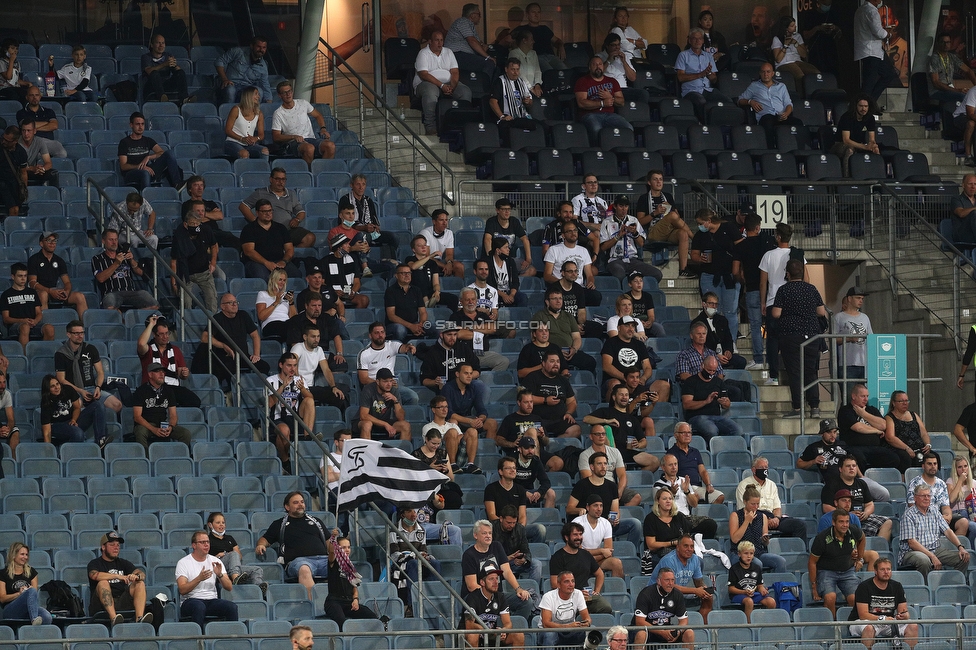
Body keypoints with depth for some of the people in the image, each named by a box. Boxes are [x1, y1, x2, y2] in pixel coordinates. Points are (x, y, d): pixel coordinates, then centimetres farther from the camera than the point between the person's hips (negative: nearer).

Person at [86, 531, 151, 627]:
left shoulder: (123, 563, 22)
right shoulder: (95, 563, 9)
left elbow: (142, 574, 7)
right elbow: (95, 575, -16)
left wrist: (137, 576, -19)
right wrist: (118, 576, -24)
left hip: (122, 603, 4)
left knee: (140, 584, -15)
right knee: (103, 583, -30)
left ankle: (139, 618, -39)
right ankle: (113, 618, -51)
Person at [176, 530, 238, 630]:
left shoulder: (216, 561, 12)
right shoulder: (183, 563, 1)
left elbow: (229, 587, 5)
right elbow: (182, 590, -12)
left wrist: (220, 575, -15)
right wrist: (199, 578, -26)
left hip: (212, 600, 4)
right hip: (191, 601, -4)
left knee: (232, 606, -26)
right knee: (199, 606, -39)